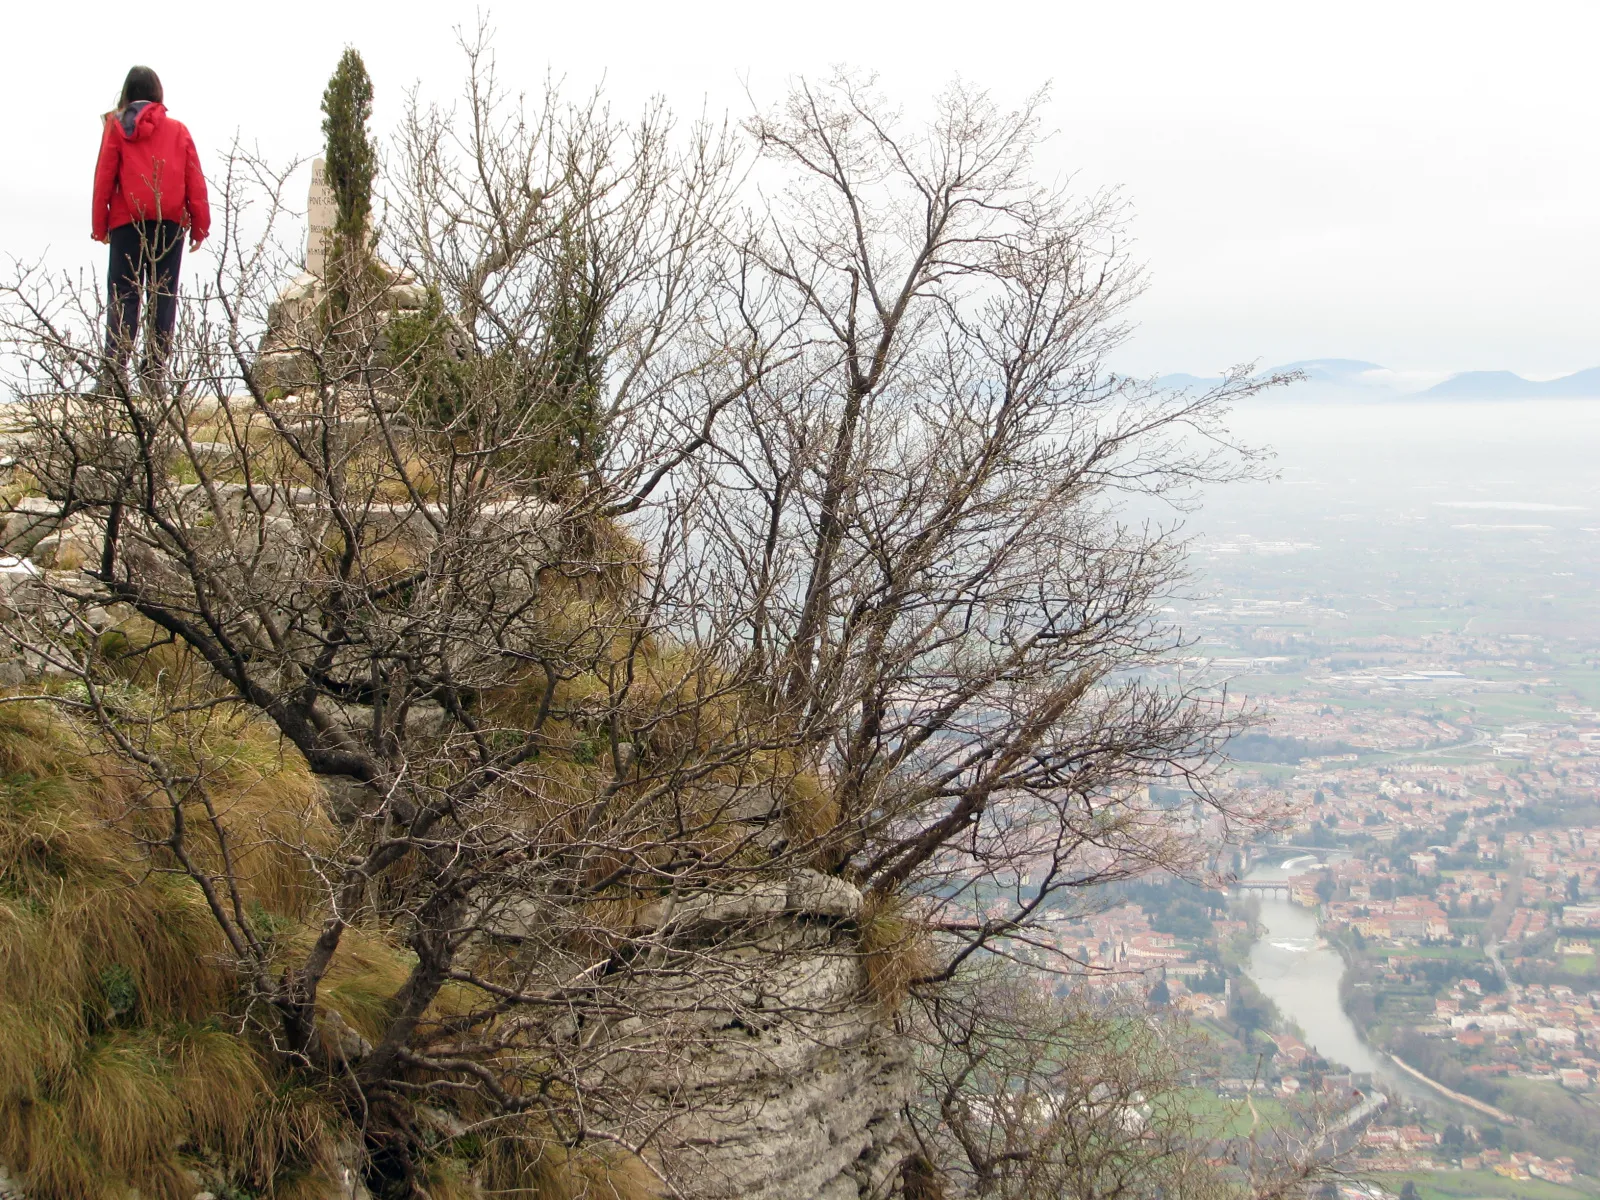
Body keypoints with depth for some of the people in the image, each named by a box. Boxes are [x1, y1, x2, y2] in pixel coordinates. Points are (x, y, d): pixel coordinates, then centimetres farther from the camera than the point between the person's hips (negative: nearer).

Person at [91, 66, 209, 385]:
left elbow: (104, 177, 1)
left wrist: (100, 226, 4)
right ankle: (155, 368, 2)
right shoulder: (177, 130, 8)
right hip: (170, 222, 1)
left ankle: (115, 366, -13)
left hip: (127, 221, -1)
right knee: (163, 296, 5)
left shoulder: (116, 126, 4)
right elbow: (195, 181, 4)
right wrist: (200, 226, 7)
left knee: (123, 296, -2)